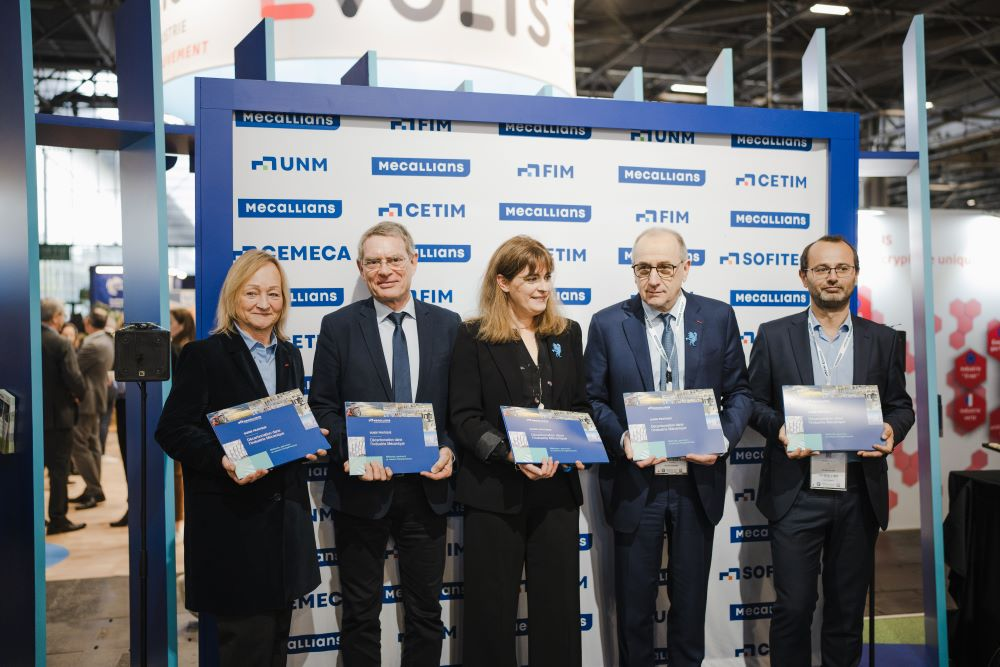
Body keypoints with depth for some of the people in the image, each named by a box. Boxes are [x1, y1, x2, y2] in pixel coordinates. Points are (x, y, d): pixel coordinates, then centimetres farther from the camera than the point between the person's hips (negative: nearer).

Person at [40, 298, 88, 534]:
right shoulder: (62, 344, -16)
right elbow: (73, 378, -21)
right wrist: (80, 394, -2)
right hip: (58, 414, -6)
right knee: (59, 468, 3)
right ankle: (58, 519, 7)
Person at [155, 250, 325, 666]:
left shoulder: (290, 356, 12)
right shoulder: (204, 354, -7)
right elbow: (173, 430, -12)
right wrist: (223, 461, -28)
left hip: (284, 513, 6)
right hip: (232, 519, -6)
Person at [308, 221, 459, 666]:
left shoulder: (446, 324, 4)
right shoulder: (338, 326, -1)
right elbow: (322, 405, -2)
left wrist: (449, 449, -11)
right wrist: (353, 453, -17)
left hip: (426, 487, 2)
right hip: (361, 488, -1)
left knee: (426, 611, 14)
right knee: (360, 612, 12)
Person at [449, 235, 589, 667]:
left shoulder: (568, 333, 11)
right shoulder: (473, 337, -1)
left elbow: (581, 406, 13)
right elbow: (464, 416, -7)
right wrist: (509, 454, -21)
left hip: (557, 487, 3)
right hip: (494, 489, -3)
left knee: (558, 600, 8)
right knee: (491, 605, 6)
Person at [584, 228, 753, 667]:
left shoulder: (719, 318, -1)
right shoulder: (608, 324, -4)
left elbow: (739, 391, 4)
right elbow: (593, 399, 0)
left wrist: (725, 437, -13)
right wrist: (621, 439, -17)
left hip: (698, 480, 1)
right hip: (634, 482, -1)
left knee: (691, 598, 15)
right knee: (634, 601, 12)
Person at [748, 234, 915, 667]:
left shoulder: (883, 340, 7)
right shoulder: (774, 336, 2)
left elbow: (901, 405, 10)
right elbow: (754, 401, 4)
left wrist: (891, 430, -12)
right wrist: (779, 428, -16)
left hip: (859, 494, 2)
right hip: (796, 494, -2)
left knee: (847, 607, 13)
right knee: (793, 607, 2)